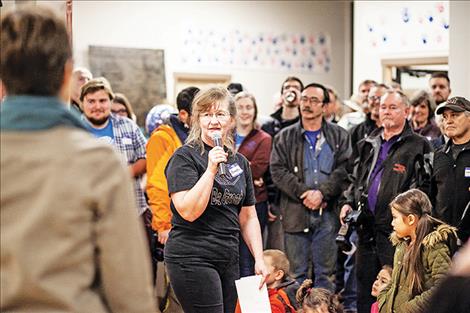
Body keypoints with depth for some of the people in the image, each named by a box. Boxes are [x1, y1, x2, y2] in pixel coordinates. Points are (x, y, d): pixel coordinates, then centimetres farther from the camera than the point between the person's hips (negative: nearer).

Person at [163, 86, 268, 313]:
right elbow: (188, 211, -18)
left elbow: (248, 217, 17)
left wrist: (259, 259, 10)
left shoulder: (240, 162, 13)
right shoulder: (184, 157, -6)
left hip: (229, 260, 7)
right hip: (191, 258, -6)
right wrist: (211, 169, -20)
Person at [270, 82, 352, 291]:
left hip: (328, 213, 0)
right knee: (297, 273, 3)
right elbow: (278, 170, -1)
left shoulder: (339, 136, 10)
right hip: (296, 213, 0)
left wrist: (322, 192, -14)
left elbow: (344, 170, -1)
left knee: (326, 272, 4)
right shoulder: (285, 137, 10)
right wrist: (303, 193, -12)